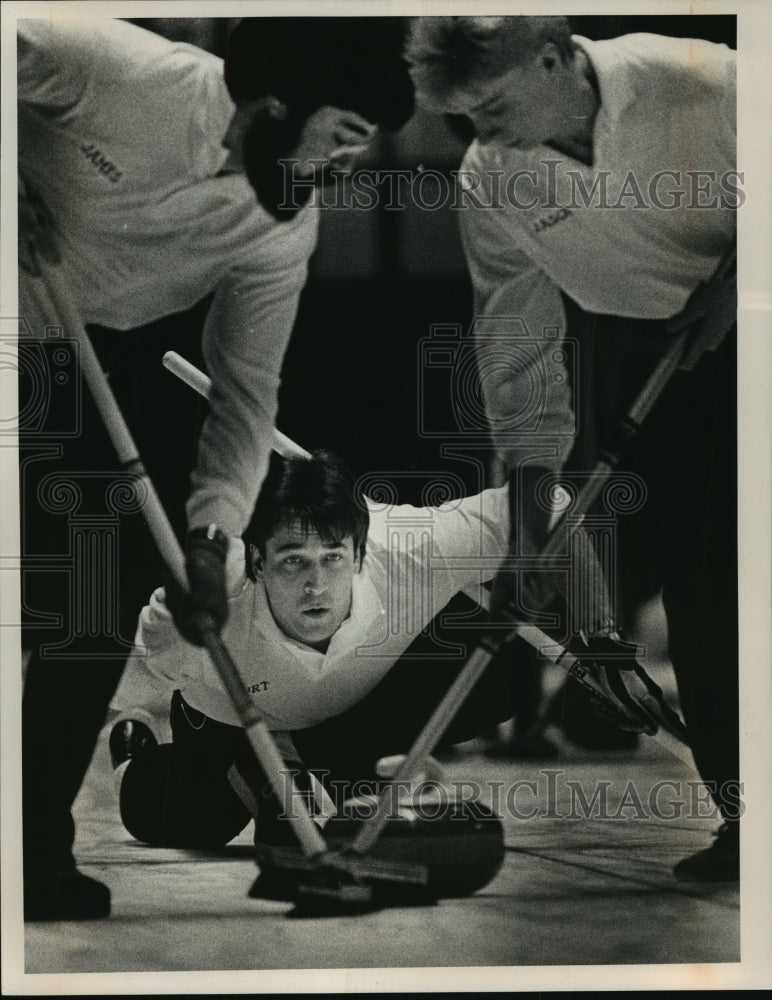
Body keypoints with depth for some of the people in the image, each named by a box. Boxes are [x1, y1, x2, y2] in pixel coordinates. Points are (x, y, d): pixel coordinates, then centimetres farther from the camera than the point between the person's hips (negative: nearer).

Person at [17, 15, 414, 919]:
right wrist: (18, 194, -27)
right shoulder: (113, 70, -28)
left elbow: (246, 390, -8)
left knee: (105, 597, -1)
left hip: (77, 365, 6)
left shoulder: (287, 231, -10)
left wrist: (211, 532, -20)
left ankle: (41, 855, 11)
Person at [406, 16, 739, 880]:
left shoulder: (699, 82, -24)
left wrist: (738, 275, -22)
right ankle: (739, 812, 5)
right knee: (693, 581, -2)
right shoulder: (490, 183, -11)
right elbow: (517, 343, -6)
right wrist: (526, 521, -8)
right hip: (661, 349, 4)